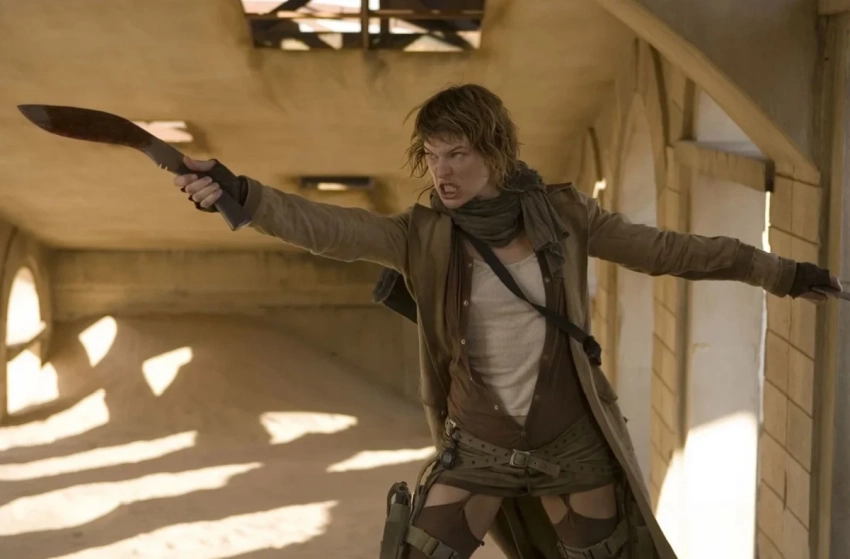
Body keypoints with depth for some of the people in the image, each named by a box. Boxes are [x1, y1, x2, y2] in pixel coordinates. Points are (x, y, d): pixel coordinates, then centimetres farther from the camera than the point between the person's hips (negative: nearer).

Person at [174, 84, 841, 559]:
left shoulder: (561, 213, -8)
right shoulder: (423, 237, -9)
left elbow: (664, 249, 1)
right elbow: (330, 229, -23)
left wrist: (779, 271, 5)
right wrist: (240, 193, -40)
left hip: (572, 445, 0)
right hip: (477, 449, 0)